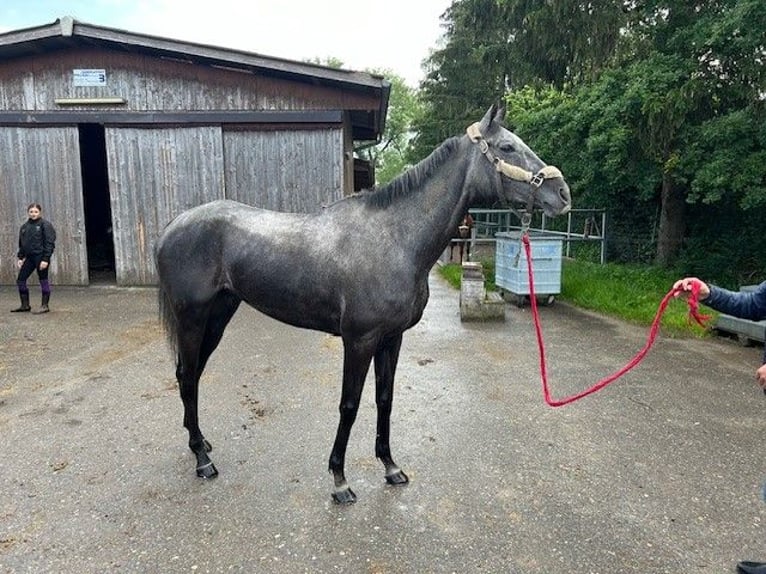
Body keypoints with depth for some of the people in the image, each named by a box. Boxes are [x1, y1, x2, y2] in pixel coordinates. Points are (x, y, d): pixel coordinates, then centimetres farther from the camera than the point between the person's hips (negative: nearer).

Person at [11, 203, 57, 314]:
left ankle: (45, 306, 9)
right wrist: (20, 257, 10)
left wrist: (45, 259, -18)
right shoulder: (24, 226, 13)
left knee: (43, 280, 0)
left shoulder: (45, 224, -6)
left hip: (41, 256, -7)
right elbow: (21, 243, 20)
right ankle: (25, 305, 17)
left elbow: (49, 242, -12)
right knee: (20, 280, 7)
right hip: (29, 257, 7)